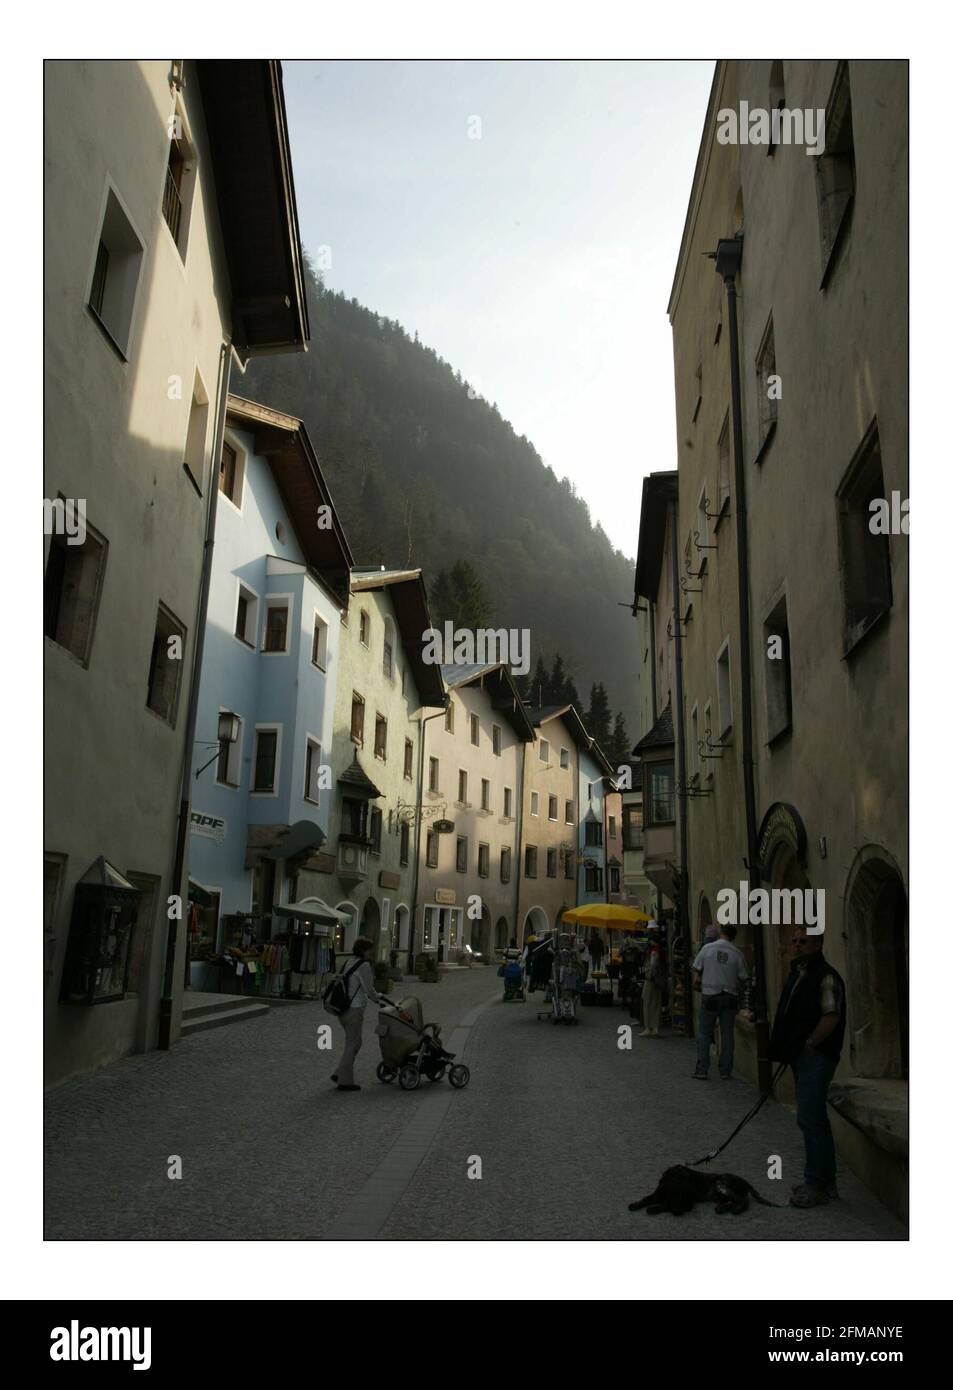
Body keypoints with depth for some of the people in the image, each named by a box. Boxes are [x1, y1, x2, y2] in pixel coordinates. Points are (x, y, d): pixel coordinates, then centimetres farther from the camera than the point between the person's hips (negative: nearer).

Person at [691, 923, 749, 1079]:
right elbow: (743, 977, 1)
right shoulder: (737, 953, -3)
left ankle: (701, 1070, 4)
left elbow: (695, 968, 2)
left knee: (704, 1033, 5)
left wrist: (698, 979, 20)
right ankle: (725, 1071, 11)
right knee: (727, 1034, 9)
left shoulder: (707, 948, -4)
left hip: (710, 995, -1)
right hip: (730, 997, 1)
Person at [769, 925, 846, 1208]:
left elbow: (831, 1017, -21)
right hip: (801, 1057, 10)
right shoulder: (796, 973, 15)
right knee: (816, 1120, 16)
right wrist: (786, 1049, 16)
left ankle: (817, 1186, -2)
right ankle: (826, 1182, 26)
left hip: (816, 1057, -10)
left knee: (810, 1120, -9)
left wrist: (810, 1044, -16)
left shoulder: (826, 976, -14)